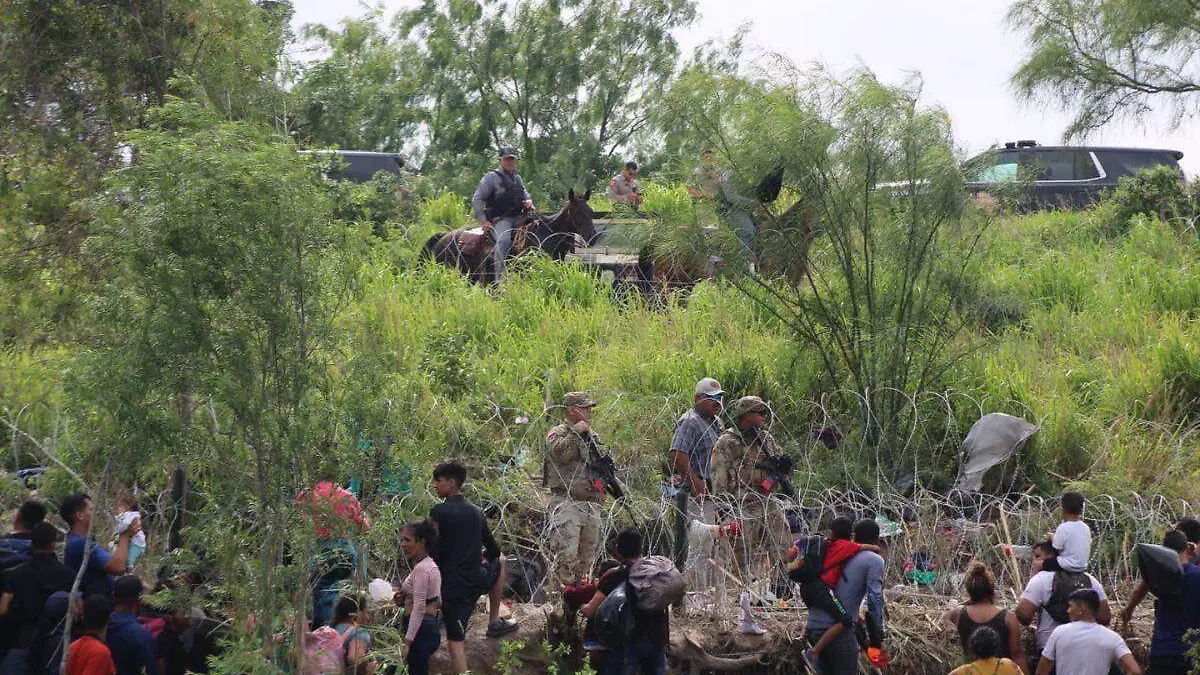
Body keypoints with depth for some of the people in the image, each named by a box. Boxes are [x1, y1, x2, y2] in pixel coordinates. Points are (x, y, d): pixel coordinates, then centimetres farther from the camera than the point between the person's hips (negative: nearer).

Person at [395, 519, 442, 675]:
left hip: (420, 628, -10)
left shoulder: (421, 569, -15)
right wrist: (406, 596, 11)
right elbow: (438, 602, 21)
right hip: (432, 626, 10)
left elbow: (419, 609, -20)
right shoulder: (432, 565, 14)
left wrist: (407, 642, -22)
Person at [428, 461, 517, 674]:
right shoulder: (476, 512, 7)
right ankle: (494, 622, 38)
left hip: (452, 585, -5)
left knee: (455, 641, 1)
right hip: (478, 580, 5)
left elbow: (433, 552, -14)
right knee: (499, 561, 36)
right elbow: (493, 550, 16)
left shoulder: (438, 512, -11)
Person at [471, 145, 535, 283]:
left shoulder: (517, 178, 22)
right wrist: (482, 221, -11)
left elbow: (525, 193, 36)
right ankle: (500, 278, -38)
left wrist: (529, 201, 9)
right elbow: (476, 199, -3)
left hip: (519, 218, 8)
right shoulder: (491, 177, 0)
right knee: (504, 240, -34)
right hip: (499, 219, -7)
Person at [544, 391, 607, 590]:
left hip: (591, 504, 7)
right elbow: (560, 452, -23)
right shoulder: (558, 433, -2)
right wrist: (576, 432, -16)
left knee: (588, 557, 10)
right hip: (567, 504, -7)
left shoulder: (591, 435, 21)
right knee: (565, 555, -15)